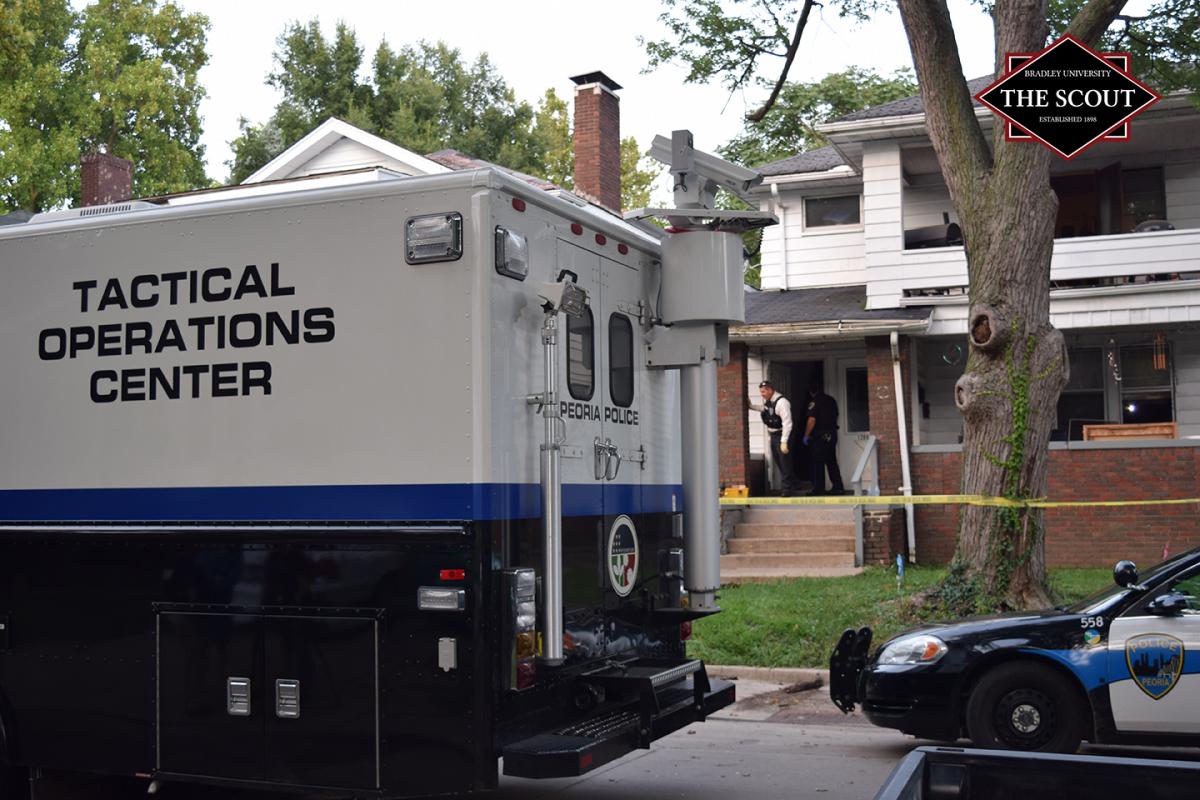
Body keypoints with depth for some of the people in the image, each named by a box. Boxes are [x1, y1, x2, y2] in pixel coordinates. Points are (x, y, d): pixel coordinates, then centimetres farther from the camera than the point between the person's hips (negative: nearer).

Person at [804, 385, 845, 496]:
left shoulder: (814, 401, -10)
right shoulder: (831, 400, 12)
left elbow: (812, 420, -17)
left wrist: (806, 435, -11)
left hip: (820, 436, -7)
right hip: (832, 435, 7)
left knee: (818, 463, -2)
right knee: (832, 462, 12)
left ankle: (818, 489, -3)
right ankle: (838, 487, 11)